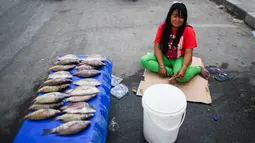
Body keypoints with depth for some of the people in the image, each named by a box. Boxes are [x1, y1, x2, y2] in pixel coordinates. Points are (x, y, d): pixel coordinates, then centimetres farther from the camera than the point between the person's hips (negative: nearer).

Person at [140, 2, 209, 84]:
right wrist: (161, 66, -23)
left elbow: (188, 52, -17)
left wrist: (183, 68, -35)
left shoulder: (188, 31, -17)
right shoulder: (163, 27, -10)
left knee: (182, 77, -36)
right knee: (144, 60, -21)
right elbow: (157, 46, -12)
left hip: (180, 59, -4)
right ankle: (172, 73, -19)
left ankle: (199, 69, -2)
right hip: (165, 57, 4)